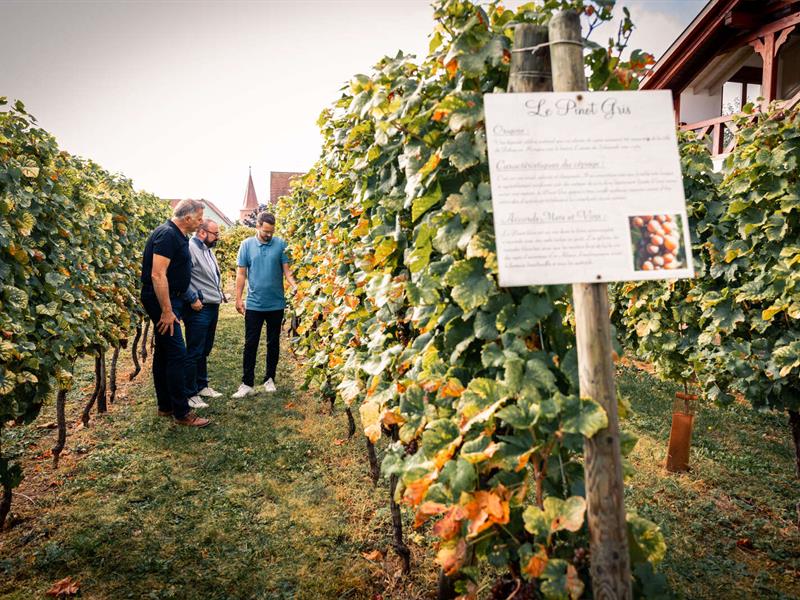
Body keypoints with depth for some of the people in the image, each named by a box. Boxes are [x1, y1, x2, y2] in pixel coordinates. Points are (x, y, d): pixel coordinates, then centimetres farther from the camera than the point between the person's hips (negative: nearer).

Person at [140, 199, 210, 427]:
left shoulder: (177, 235, 13)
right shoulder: (167, 234, -18)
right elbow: (157, 274, -25)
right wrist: (167, 311, -25)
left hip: (169, 299, 11)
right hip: (162, 300, -11)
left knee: (164, 352, 15)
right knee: (177, 354, -9)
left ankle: (166, 406, 24)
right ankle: (182, 413, -3)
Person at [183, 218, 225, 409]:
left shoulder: (208, 250, 16)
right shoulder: (190, 248, -15)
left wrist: (218, 294, 16)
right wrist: (193, 299, -20)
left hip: (213, 308, 9)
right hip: (198, 310, -9)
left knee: (205, 351, 18)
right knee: (194, 353, -2)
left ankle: (201, 386, 29)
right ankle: (190, 394, 6)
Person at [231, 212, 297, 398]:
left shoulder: (280, 244, -3)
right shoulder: (247, 245, -1)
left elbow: (286, 270, -4)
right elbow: (241, 273, 1)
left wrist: (295, 286, -23)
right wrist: (238, 298, -3)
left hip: (276, 304, 0)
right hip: (254, 304, 0)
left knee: (273, 343, 11)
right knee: (250, 344, 3)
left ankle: (270, 379, 24)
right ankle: (247, 383, 9)